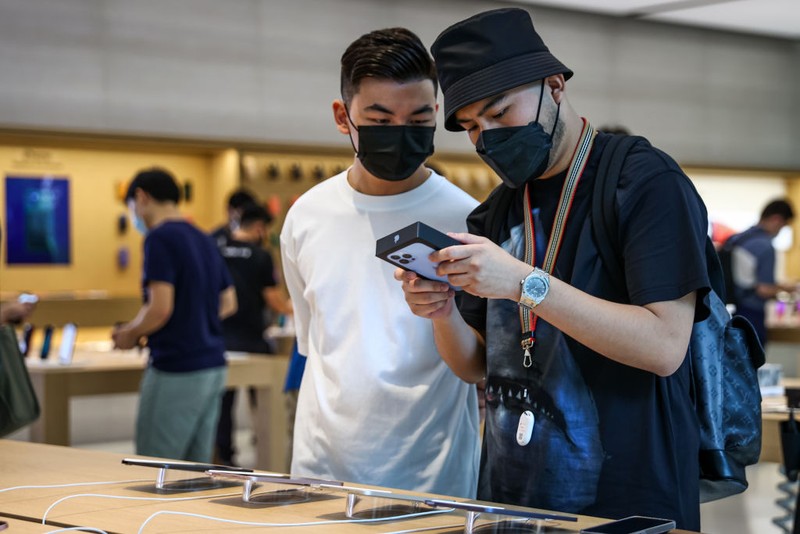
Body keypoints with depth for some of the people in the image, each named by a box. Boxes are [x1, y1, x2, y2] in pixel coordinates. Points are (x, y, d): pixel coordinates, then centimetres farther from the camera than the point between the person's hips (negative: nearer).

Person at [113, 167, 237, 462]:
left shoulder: (160, 238, -12)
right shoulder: (204, 241, 14)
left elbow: (160, 308, -20)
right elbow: (228, 304, 19)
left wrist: (130, 334, -3)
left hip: (176, 372, -9)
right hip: (213, 368, 9)